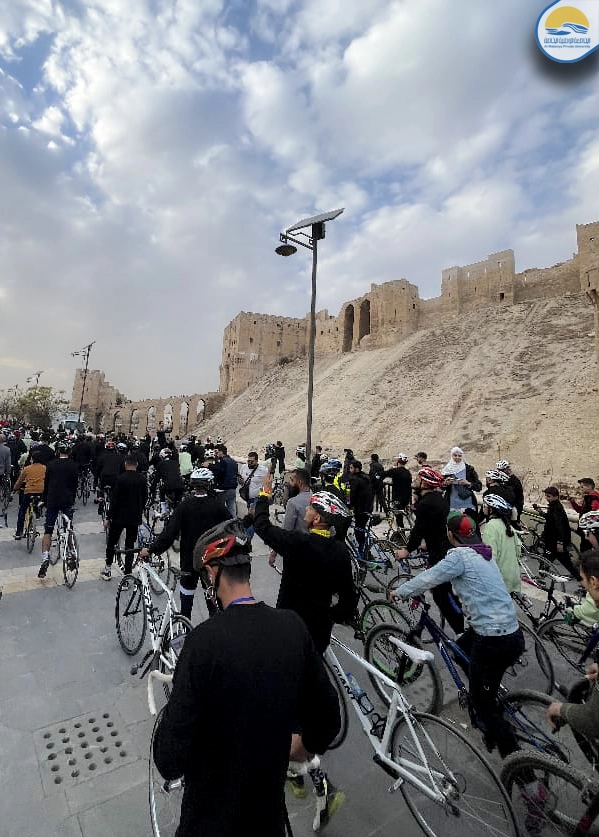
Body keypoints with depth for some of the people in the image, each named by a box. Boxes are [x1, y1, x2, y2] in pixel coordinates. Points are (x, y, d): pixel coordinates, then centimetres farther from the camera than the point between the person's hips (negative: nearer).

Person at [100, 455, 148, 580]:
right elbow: (145, 498, 6)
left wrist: (109, 517, -4)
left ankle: (108, 569, 23)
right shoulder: (142, 479, -2)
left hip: (119, 517, -3)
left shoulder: (121, 479, -14)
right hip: (135, 518, 3)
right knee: (130, 545, 10)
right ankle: (127, 573, 13)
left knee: (111, 543, 16)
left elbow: (114, 500, -14)